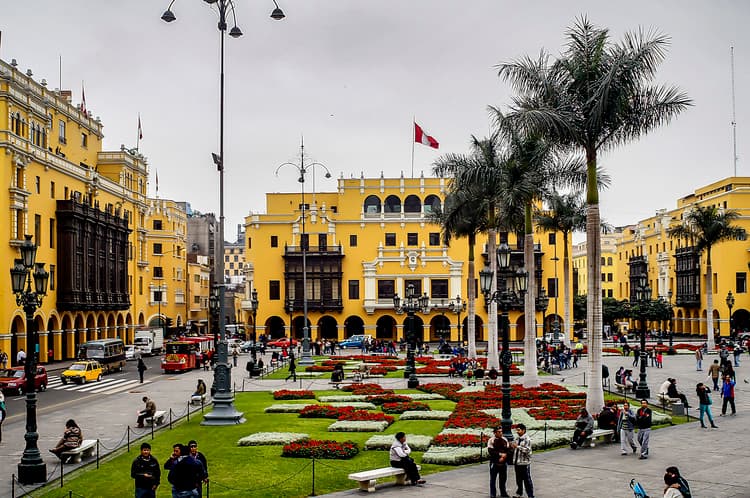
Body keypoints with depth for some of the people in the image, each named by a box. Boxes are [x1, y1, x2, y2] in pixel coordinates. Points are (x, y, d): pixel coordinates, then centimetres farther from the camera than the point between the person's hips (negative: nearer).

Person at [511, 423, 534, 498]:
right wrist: (513, 447, 3)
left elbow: (527, 450, -22)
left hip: (524, 463, -8)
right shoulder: (518, 439, 12)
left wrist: (517, 446, -23)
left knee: (527, 480, -2)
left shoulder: (527, 439, -13)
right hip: (517, 462, 8)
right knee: (518, 479, 18)